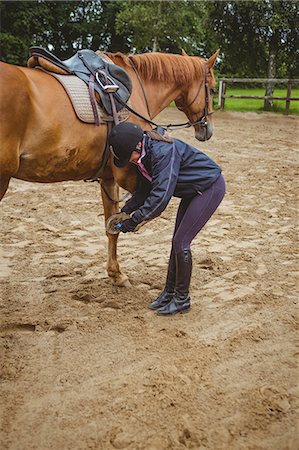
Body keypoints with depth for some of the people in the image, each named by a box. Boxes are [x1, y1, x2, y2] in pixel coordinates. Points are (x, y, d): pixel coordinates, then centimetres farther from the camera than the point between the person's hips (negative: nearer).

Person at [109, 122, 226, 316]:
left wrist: (135, 219, -29)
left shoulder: (163, 152, -33)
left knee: (181, 242, -9)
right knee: (177, 241, 11)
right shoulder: (144, 156, -3)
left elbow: (161, 195, -36)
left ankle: (182, 299, 6)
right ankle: (169, 292, 23)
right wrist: (126, 210, -7)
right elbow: (144, 189, 5)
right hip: (193, 190, 9)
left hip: (211, 187, -9)